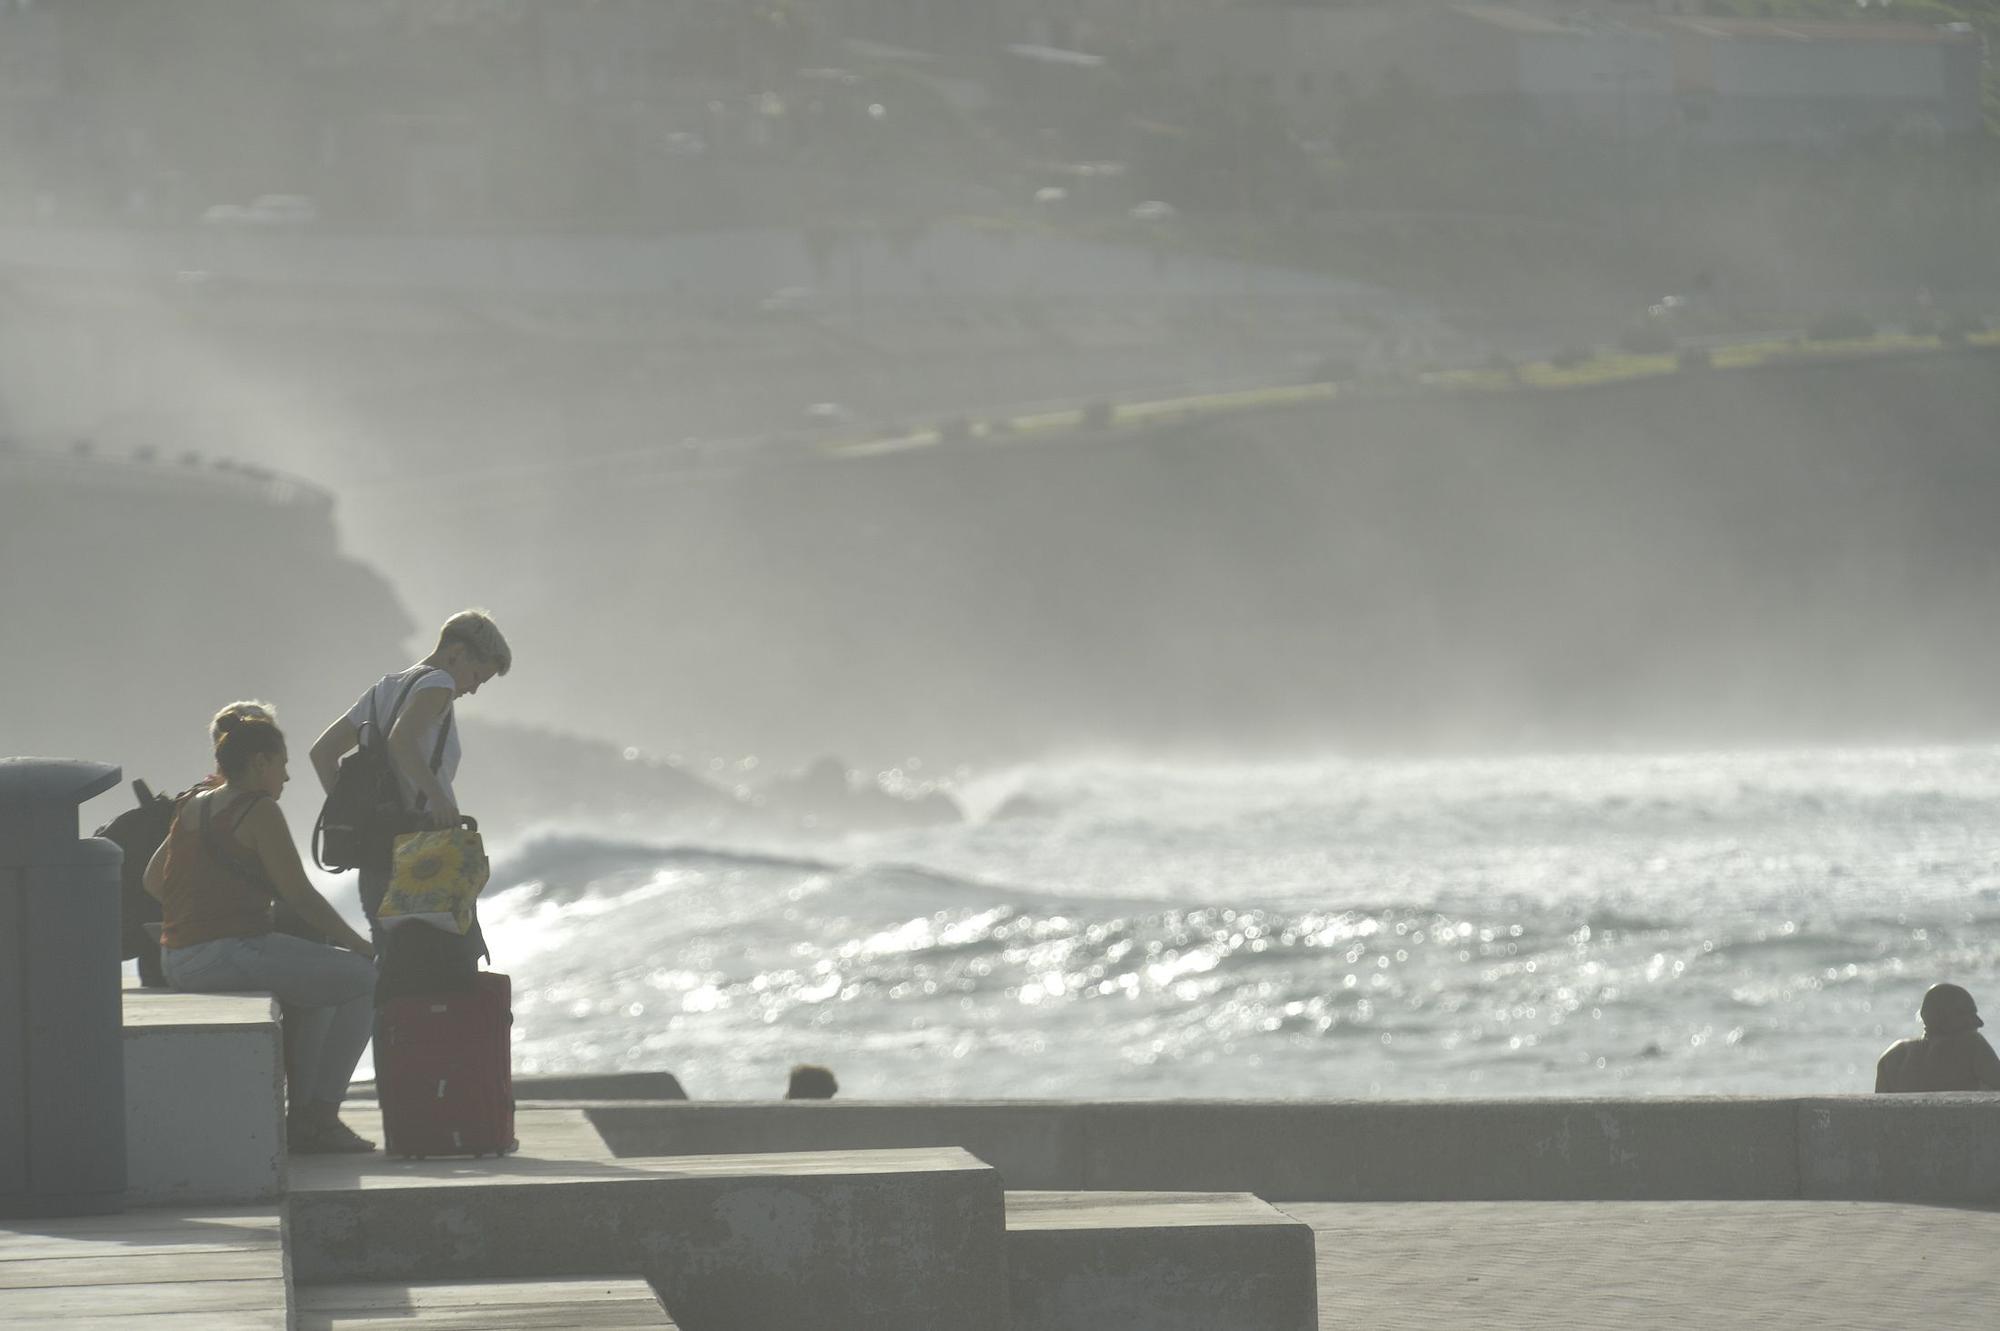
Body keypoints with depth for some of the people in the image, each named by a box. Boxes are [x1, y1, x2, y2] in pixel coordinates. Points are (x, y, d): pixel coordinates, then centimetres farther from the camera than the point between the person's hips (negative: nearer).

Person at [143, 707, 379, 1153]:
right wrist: (357, 944, -2)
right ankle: (320, 1115, -2)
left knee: (323, 984, 29)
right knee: (367, 978, -2)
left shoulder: (193, 806, 15)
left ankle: (302, 1114, 25)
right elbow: (299, 895, -12)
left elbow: (153, 879, 21)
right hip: (231, 955, -10)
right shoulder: (259, 810, -11)